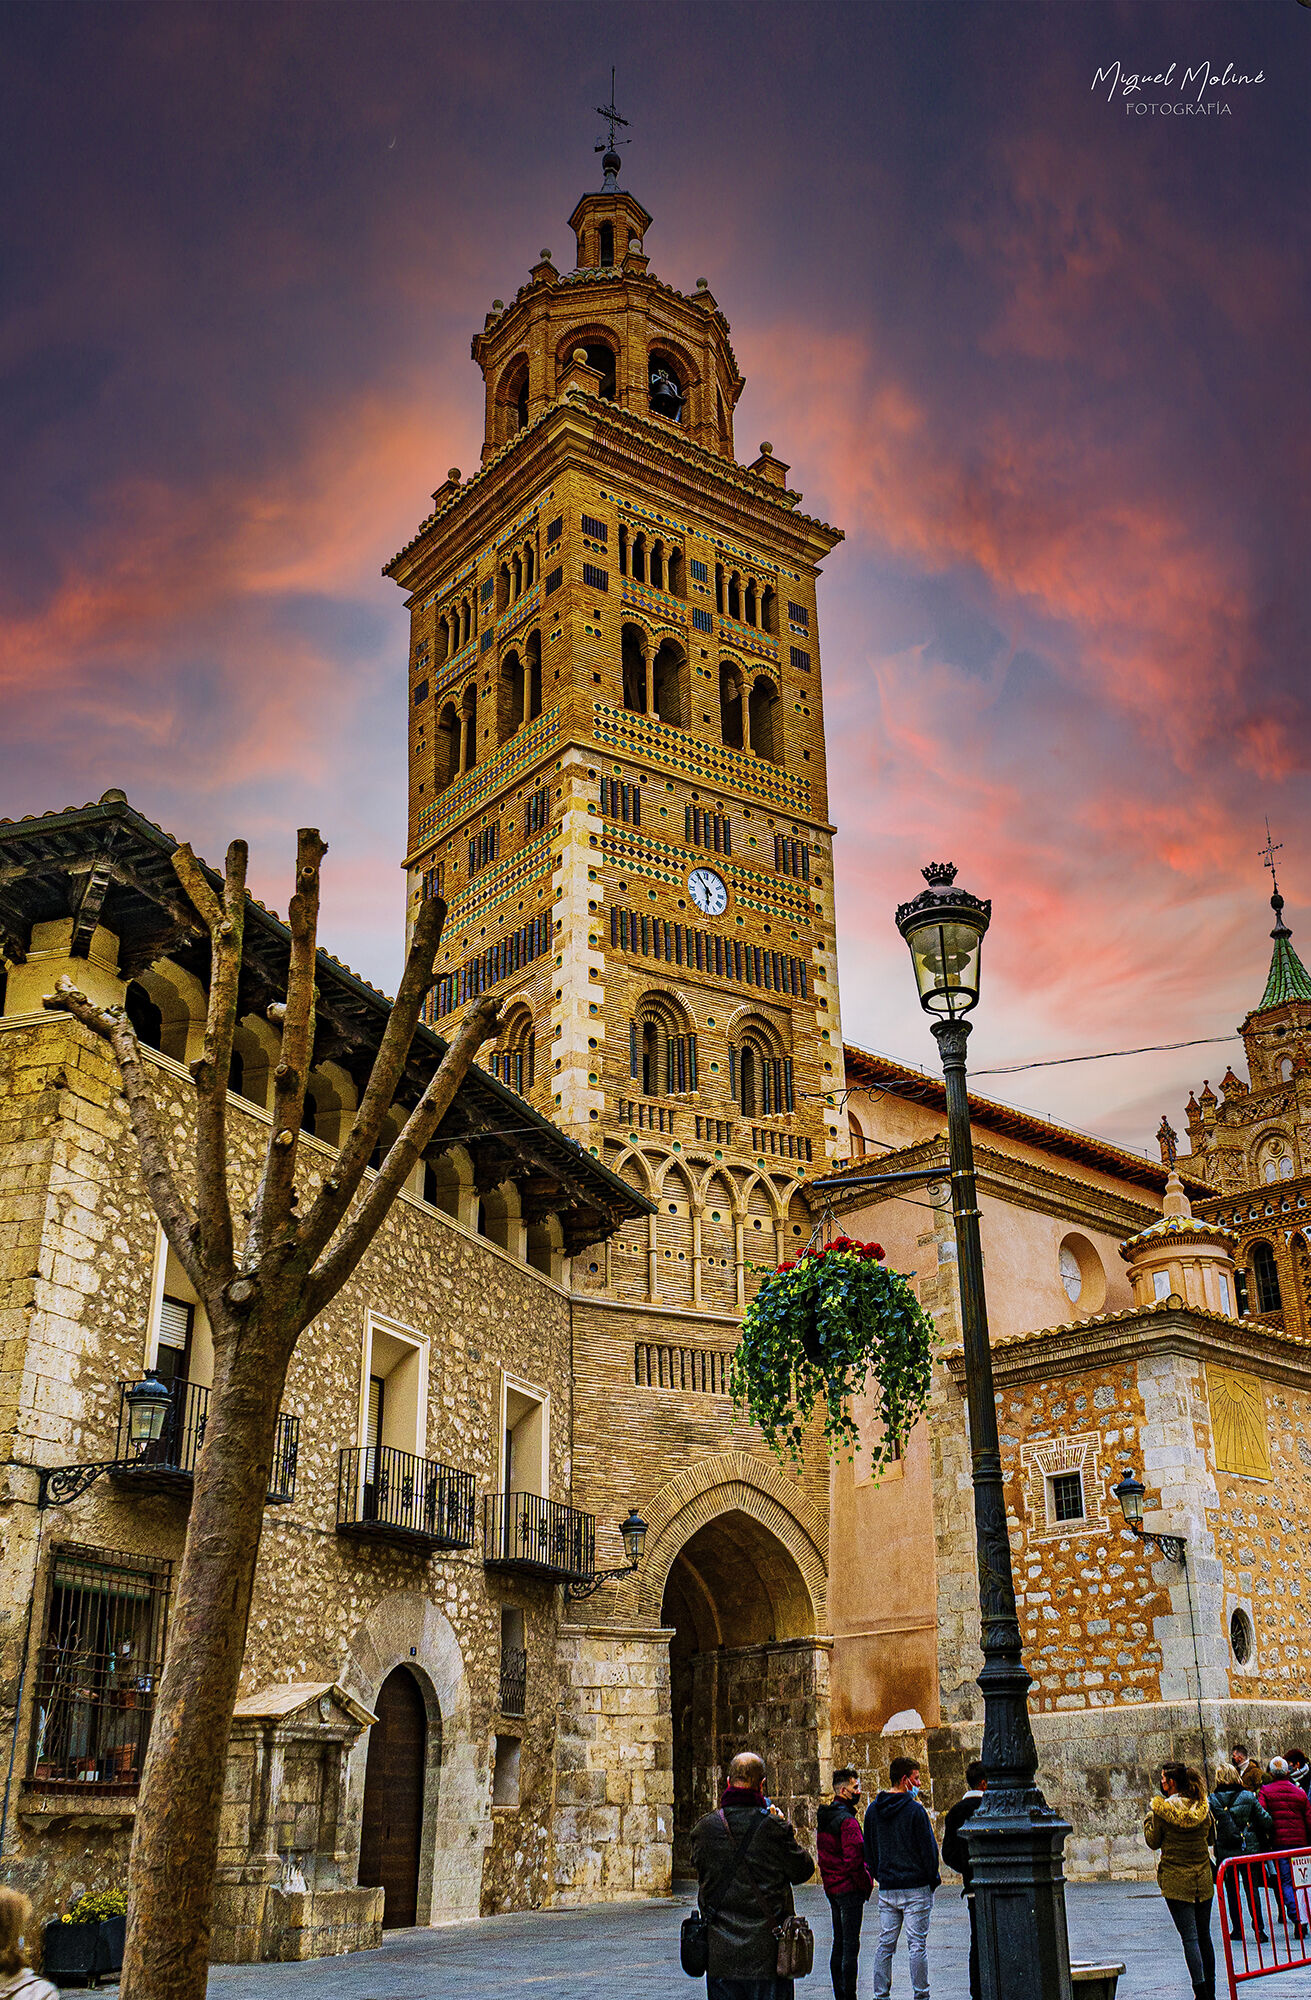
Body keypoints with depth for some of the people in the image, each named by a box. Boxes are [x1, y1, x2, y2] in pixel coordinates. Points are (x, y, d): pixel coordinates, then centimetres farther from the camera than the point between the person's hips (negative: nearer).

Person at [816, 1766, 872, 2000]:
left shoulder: (824, 1818, 12)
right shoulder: (847, 1820, -18)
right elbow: (854, 1859, -22)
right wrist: (865, 1885, -10)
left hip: (831, 1888, 9)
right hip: (850, 1889, -9)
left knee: (839, 1943, 15)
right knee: (850, 1946, -4)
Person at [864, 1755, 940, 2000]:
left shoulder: (873, 1810, 7)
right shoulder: (915, 1810, -13)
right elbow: (929, 1848, -10)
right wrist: (933, 1879, 3)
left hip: (886, 1888, 5)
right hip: (916, 1888, -5)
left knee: (885, 1944, 10)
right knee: (917, 1945, 1)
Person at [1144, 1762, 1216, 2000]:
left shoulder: (1162, 1809, -12)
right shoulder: (1202, 1807, -1)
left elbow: (1153, 1841, -2)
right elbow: (1211, 1838, 13)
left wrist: (1149, 1816, 10)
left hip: (1175, 1881, -4)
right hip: (1203, 1880, 4)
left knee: (1189, 1937, -3)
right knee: (1204, 1935, 16)